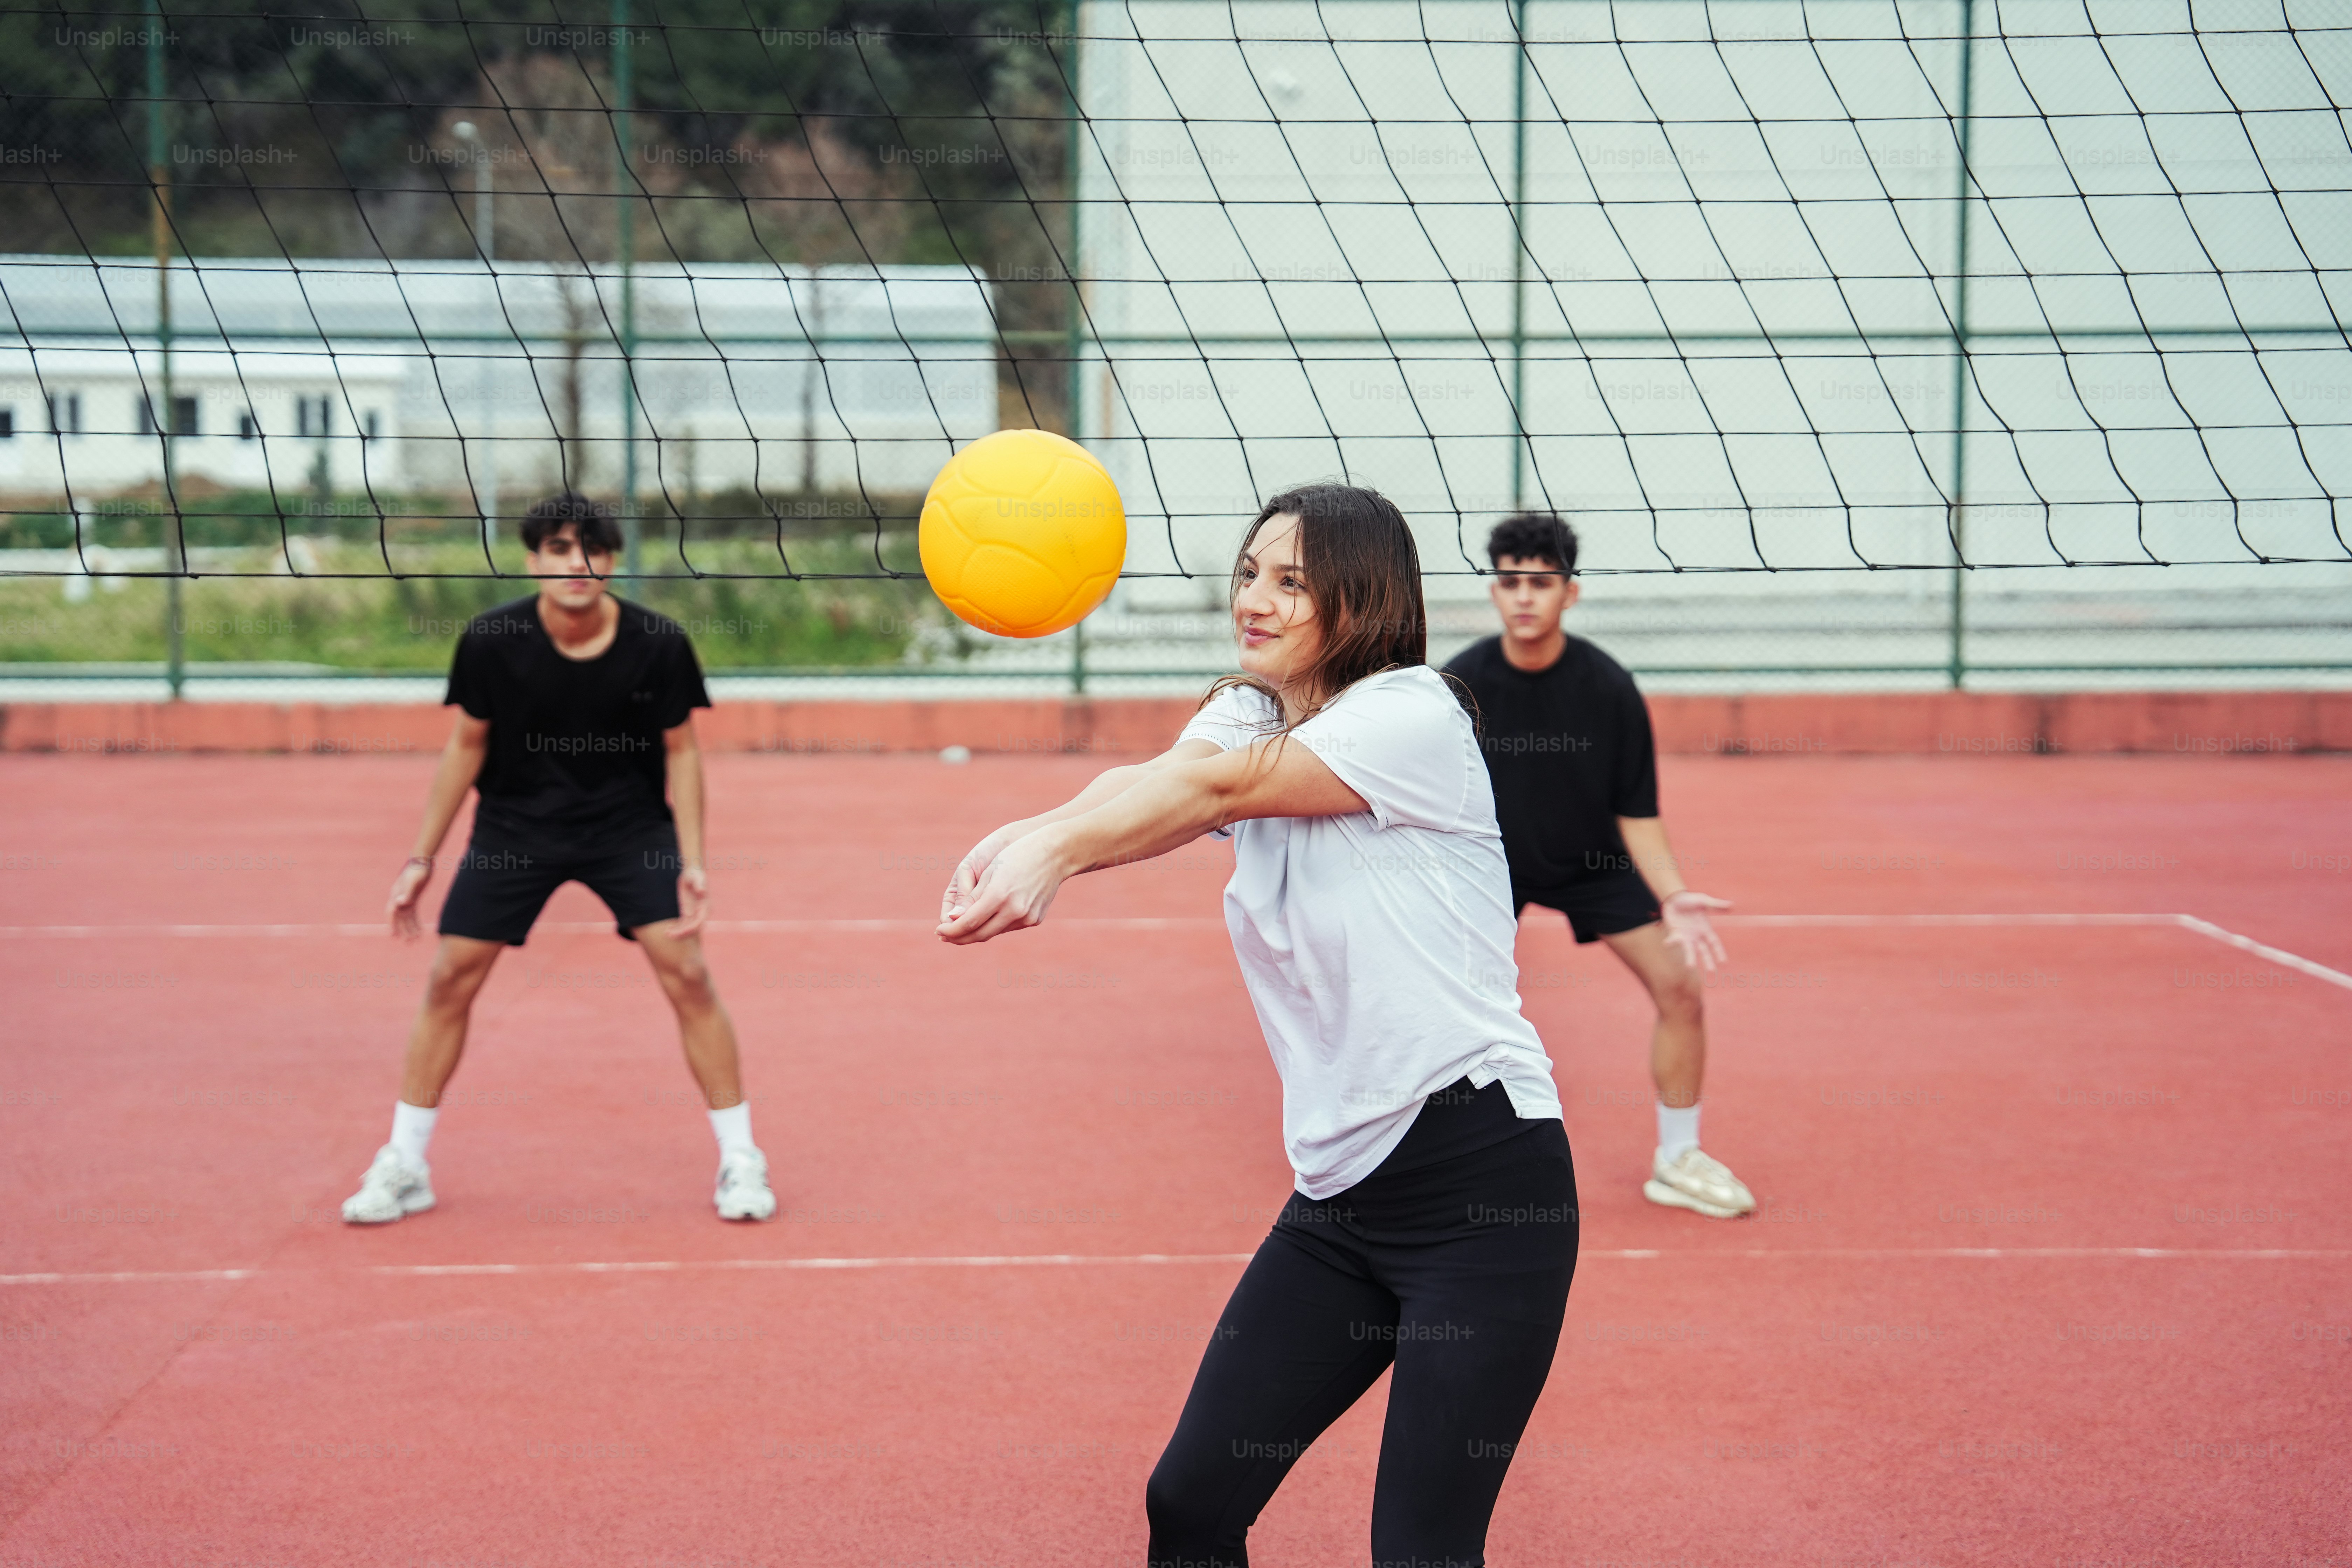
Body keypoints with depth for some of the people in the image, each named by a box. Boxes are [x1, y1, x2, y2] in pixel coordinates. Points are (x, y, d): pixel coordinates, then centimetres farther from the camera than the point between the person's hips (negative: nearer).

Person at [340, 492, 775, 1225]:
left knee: (686, 973, -12)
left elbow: (680, 751, -4)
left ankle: (740, 1162, 2)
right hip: (514, 825, 1)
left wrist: (692, 862, -10)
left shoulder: (659, 644, -17)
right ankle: (403, 1167, 12)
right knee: (451, 979, -3)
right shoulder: (491, 641, -16)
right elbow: (466, 745, -2)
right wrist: (422, 858, 0)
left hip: (630, 823, -1)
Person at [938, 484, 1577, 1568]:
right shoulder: (1245, 717, 11)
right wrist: (1018, 837, -32)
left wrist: (1057, 846, -38)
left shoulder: (1414, 711, -9)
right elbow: (1149, 781, -11)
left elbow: (1220, 788, -25)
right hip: (1340, 1190, 7)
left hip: (1485, 1187, -7)